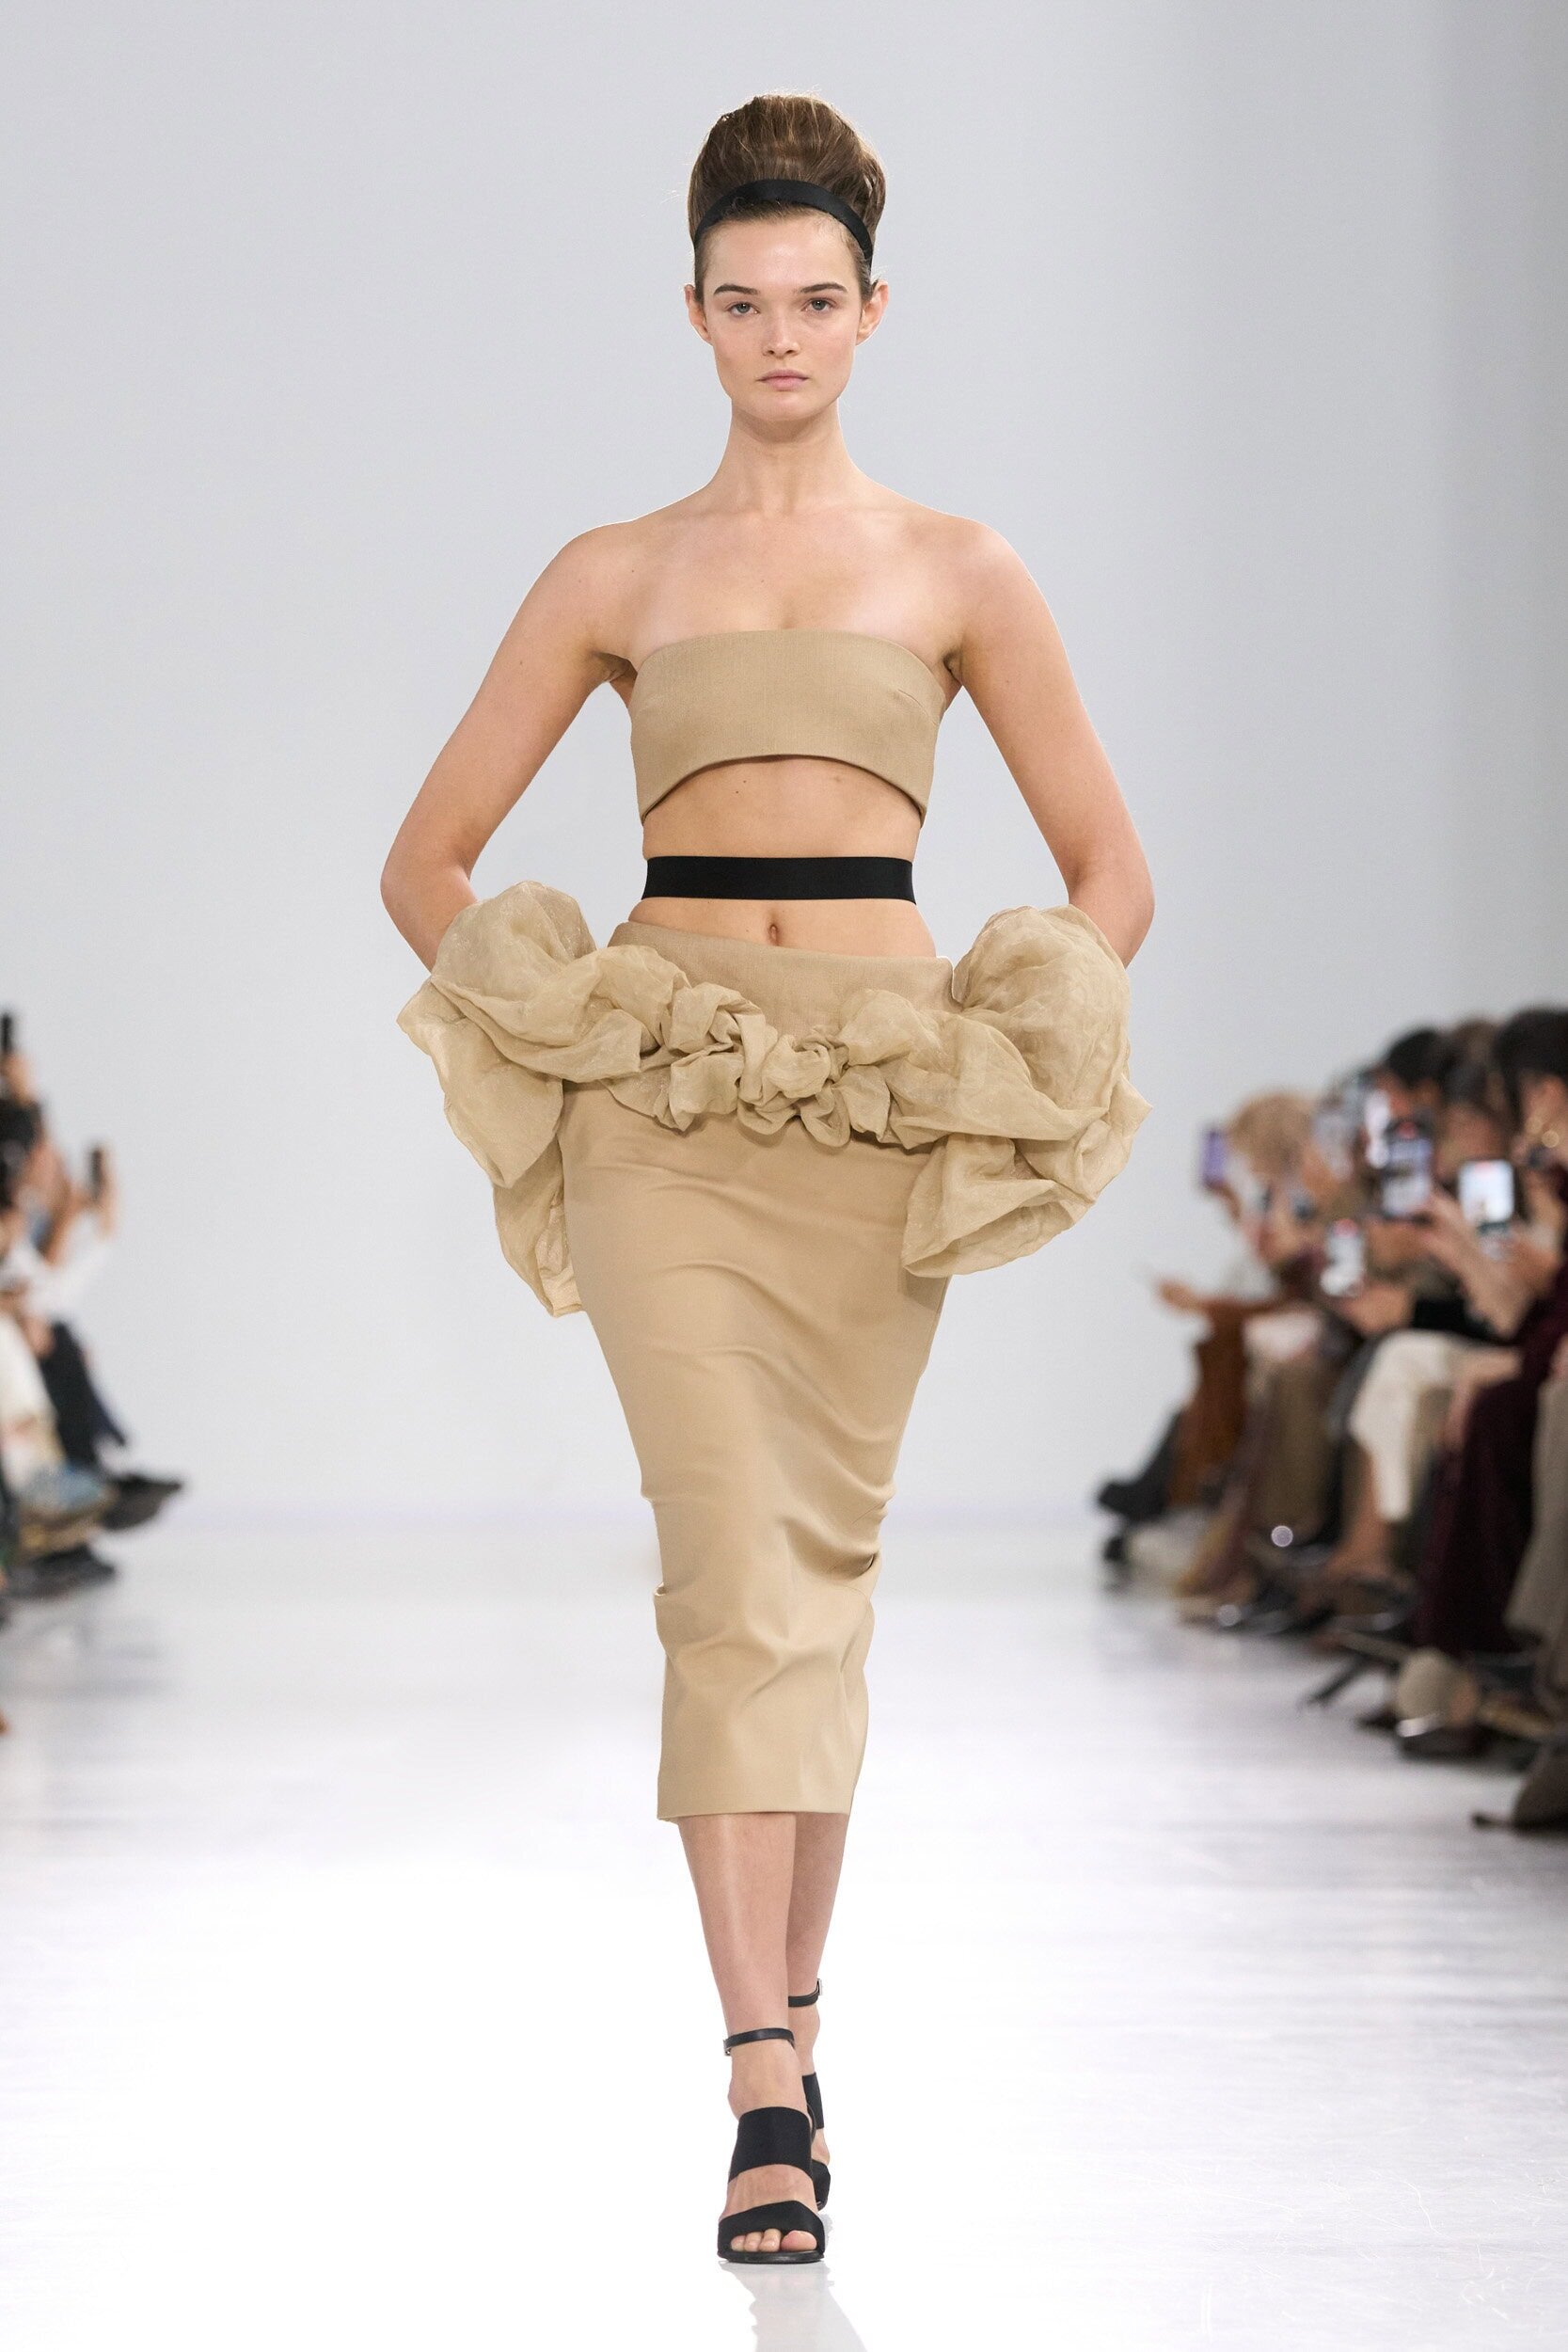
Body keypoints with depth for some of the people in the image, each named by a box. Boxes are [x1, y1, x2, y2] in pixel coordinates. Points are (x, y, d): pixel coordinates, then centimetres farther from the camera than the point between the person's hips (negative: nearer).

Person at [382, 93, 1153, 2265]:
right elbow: (430, 860, 14)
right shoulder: (616, 577, 11)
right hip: (667, 1086, -1)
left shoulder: (961, 574, 11)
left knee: (823, 1556, 4)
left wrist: (1010, 1056, -1)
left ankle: (788, 1998, 19)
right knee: (732, 1560, -12)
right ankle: (769, 2079, -16)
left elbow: (1112, 873, 13)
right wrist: (538, 1012, 0)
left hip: (880, 1088, 1)